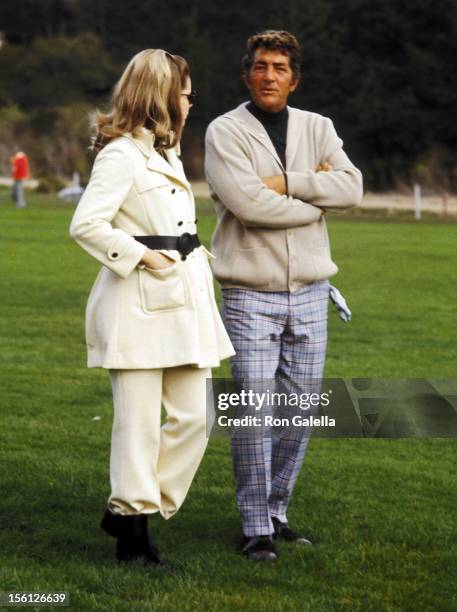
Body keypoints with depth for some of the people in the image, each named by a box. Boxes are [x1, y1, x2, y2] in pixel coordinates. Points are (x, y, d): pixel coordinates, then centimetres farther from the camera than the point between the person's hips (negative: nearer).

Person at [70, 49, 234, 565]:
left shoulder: (165, 151, 19)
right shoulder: (121, 154, -11)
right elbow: (85, 224, -20)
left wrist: (195, 256, 10)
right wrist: (142, 256, -16)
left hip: (183, 300, 9)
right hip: (139, 305, -9)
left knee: (193, 417, 6)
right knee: (139, 422, -3)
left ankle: (132, 509, 17)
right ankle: (131, 524, 8)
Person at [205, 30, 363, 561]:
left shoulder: (317, 128, 10)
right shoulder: (226, 131, -4)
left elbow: (351, 186, -5)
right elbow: (248, 203, -18)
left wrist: (286, 183, -14)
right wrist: (316, 194, -7)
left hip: (309, 293, 5)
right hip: (250, 294, -4)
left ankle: (277, 512, 21)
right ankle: (256, 528, 1)